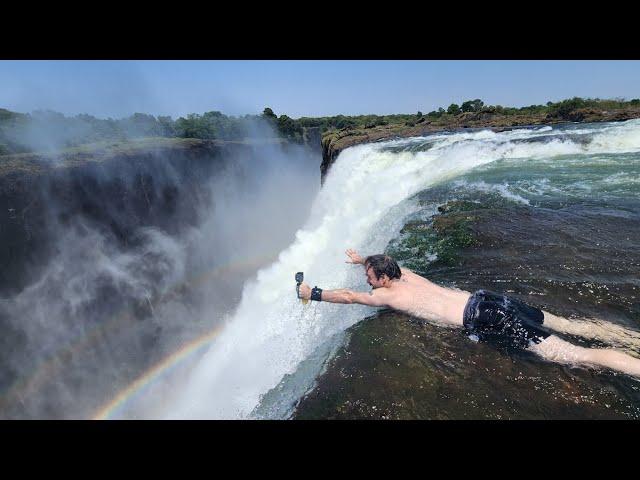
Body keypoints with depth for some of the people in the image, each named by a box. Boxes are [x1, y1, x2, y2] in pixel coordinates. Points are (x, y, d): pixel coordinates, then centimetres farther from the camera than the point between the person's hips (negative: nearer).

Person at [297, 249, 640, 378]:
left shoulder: (388, 295, -6)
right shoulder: (407, 276, 16)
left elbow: (347, 296, -1)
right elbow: (386, 263, 39)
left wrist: (312, 293, 12)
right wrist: (364, 259, 51)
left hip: (485, 319, -8)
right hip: (486, 299, 8)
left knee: (575, 355, -8)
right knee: (571, 326, 14)